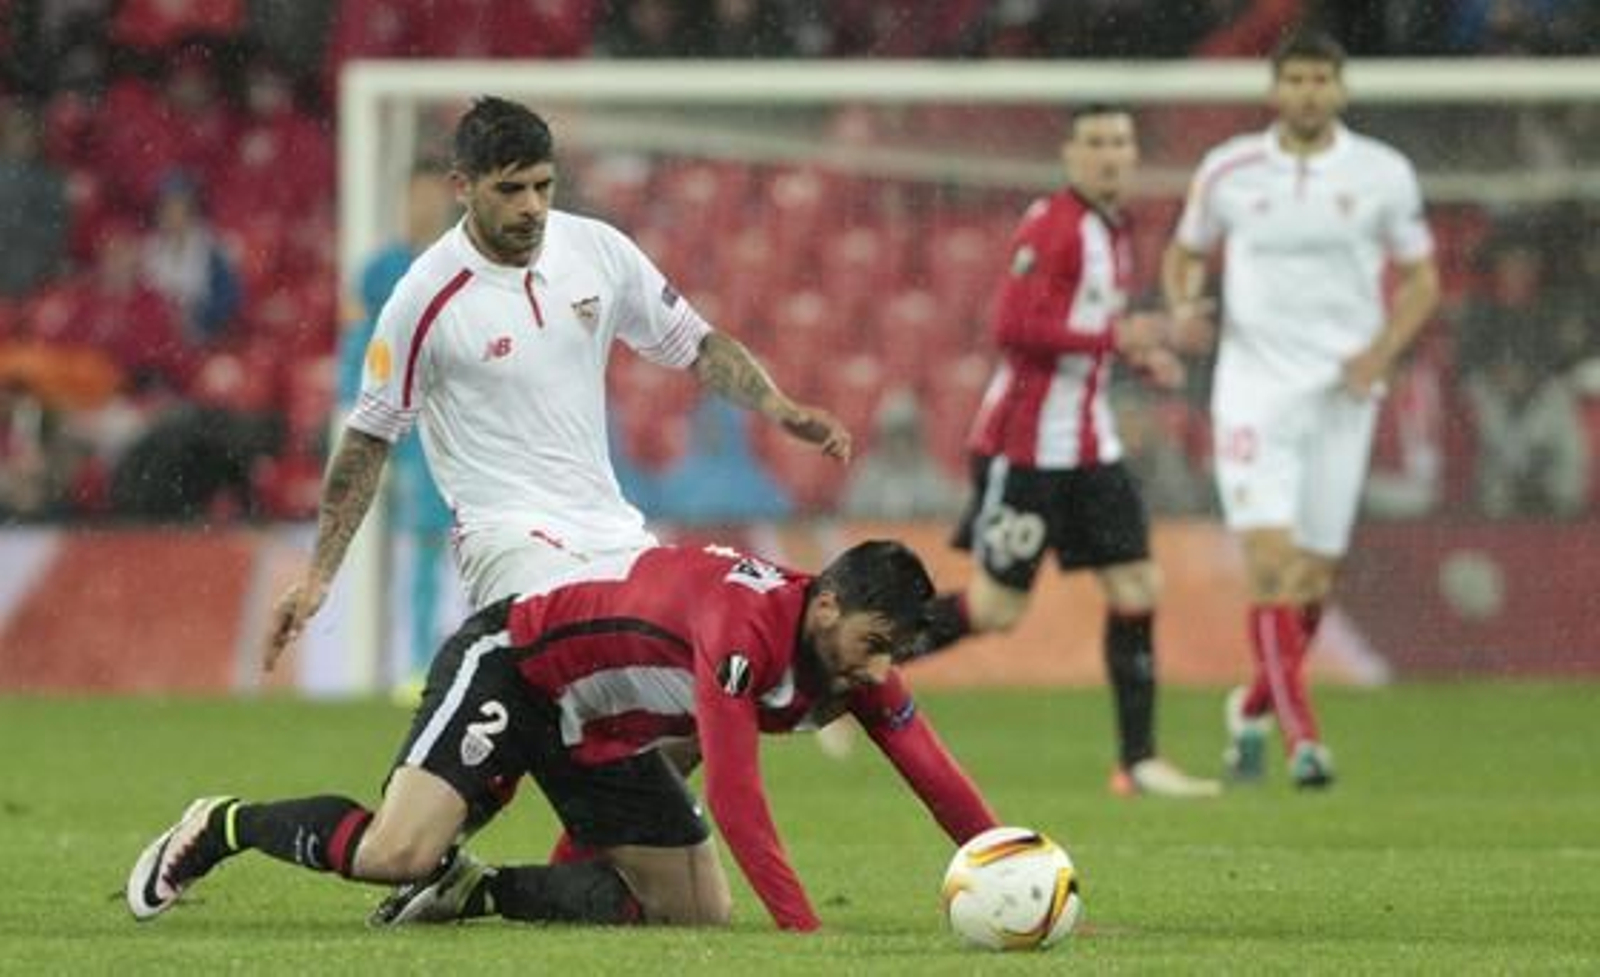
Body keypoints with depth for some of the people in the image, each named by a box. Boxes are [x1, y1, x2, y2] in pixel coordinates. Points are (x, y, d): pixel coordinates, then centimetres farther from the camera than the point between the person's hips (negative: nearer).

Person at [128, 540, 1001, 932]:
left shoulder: (855, 665, -9)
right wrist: (801, 926, -45)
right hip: (511, 665, -9)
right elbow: (732, 789, -41)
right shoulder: (746, 623, -35)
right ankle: (222, 827, 1)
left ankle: (474, 889, 10)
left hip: (601, 734, 9)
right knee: (398, 852, -28)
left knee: (702, 913, 1)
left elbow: (935, 779, -9)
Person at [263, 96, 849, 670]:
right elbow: (369, 436, -2)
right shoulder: (428, 297, -10)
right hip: (509, 534, -6)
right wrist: (318, 576, -3)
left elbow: (693, 344, 14)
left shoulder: (598, 250, 3)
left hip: (612, 527, 6)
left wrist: (781, 410, -1)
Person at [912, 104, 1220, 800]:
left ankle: (1139, 761, 4)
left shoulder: (1111, 230, 13)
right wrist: (1113, 335, -24)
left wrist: (1139, 355, 8)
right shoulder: (1051, 227, -15)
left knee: (1136, 591, 1)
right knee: (996, 609, -4)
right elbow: (1013, 328, -24)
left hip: (1089, 446, 8)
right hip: (1026, 446, -8)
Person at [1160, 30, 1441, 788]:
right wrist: (1183, 305, -5)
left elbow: (1420, 278, 9)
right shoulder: (1228, 171, 2)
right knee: (1269, 558, -16)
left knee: (1314, 576, 5)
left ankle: (1253, 709, 29)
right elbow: (1184, 251, 17)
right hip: (1254, 385, -1)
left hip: (1341, 391, 1)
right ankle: (1302, 738, -18)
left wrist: (1384, 349, -8)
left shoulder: (1382, 175, 2)